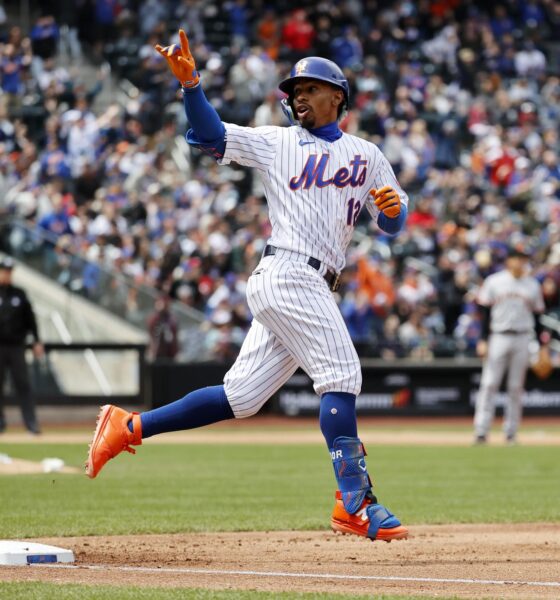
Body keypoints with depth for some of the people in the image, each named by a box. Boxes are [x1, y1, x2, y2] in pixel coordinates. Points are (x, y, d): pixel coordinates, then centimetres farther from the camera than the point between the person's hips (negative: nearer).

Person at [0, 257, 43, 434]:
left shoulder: (19, 294, 10)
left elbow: (30, 318, 12)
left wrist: (36, 341, 7)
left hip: (16, 346, 2)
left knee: (23, 385, -1)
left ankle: (31, 422, -3)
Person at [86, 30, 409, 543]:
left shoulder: (366, 155, 20)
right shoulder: (277, 144, 9)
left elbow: (394, 222, 19)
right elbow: (210, 134, 0)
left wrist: (393, 207, -5)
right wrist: (190, 83, -16)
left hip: (313, 289, 6)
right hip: (289, 274, -6)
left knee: (240, 398, 4)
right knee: (341, 376, -17)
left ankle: (130, 426, 14)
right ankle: (355, 502, -19)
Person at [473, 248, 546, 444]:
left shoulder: (532, 285, 9)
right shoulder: (494, 282, 2)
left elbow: (537, 317, 12)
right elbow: (485, 313, 1)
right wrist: (483, 340, -7)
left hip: (522, 339, 2)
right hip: (498, 338, -2)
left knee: (516, 387, 3)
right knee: (489, 384, -7)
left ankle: (511, 432, 9)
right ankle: (481, 431, -8)